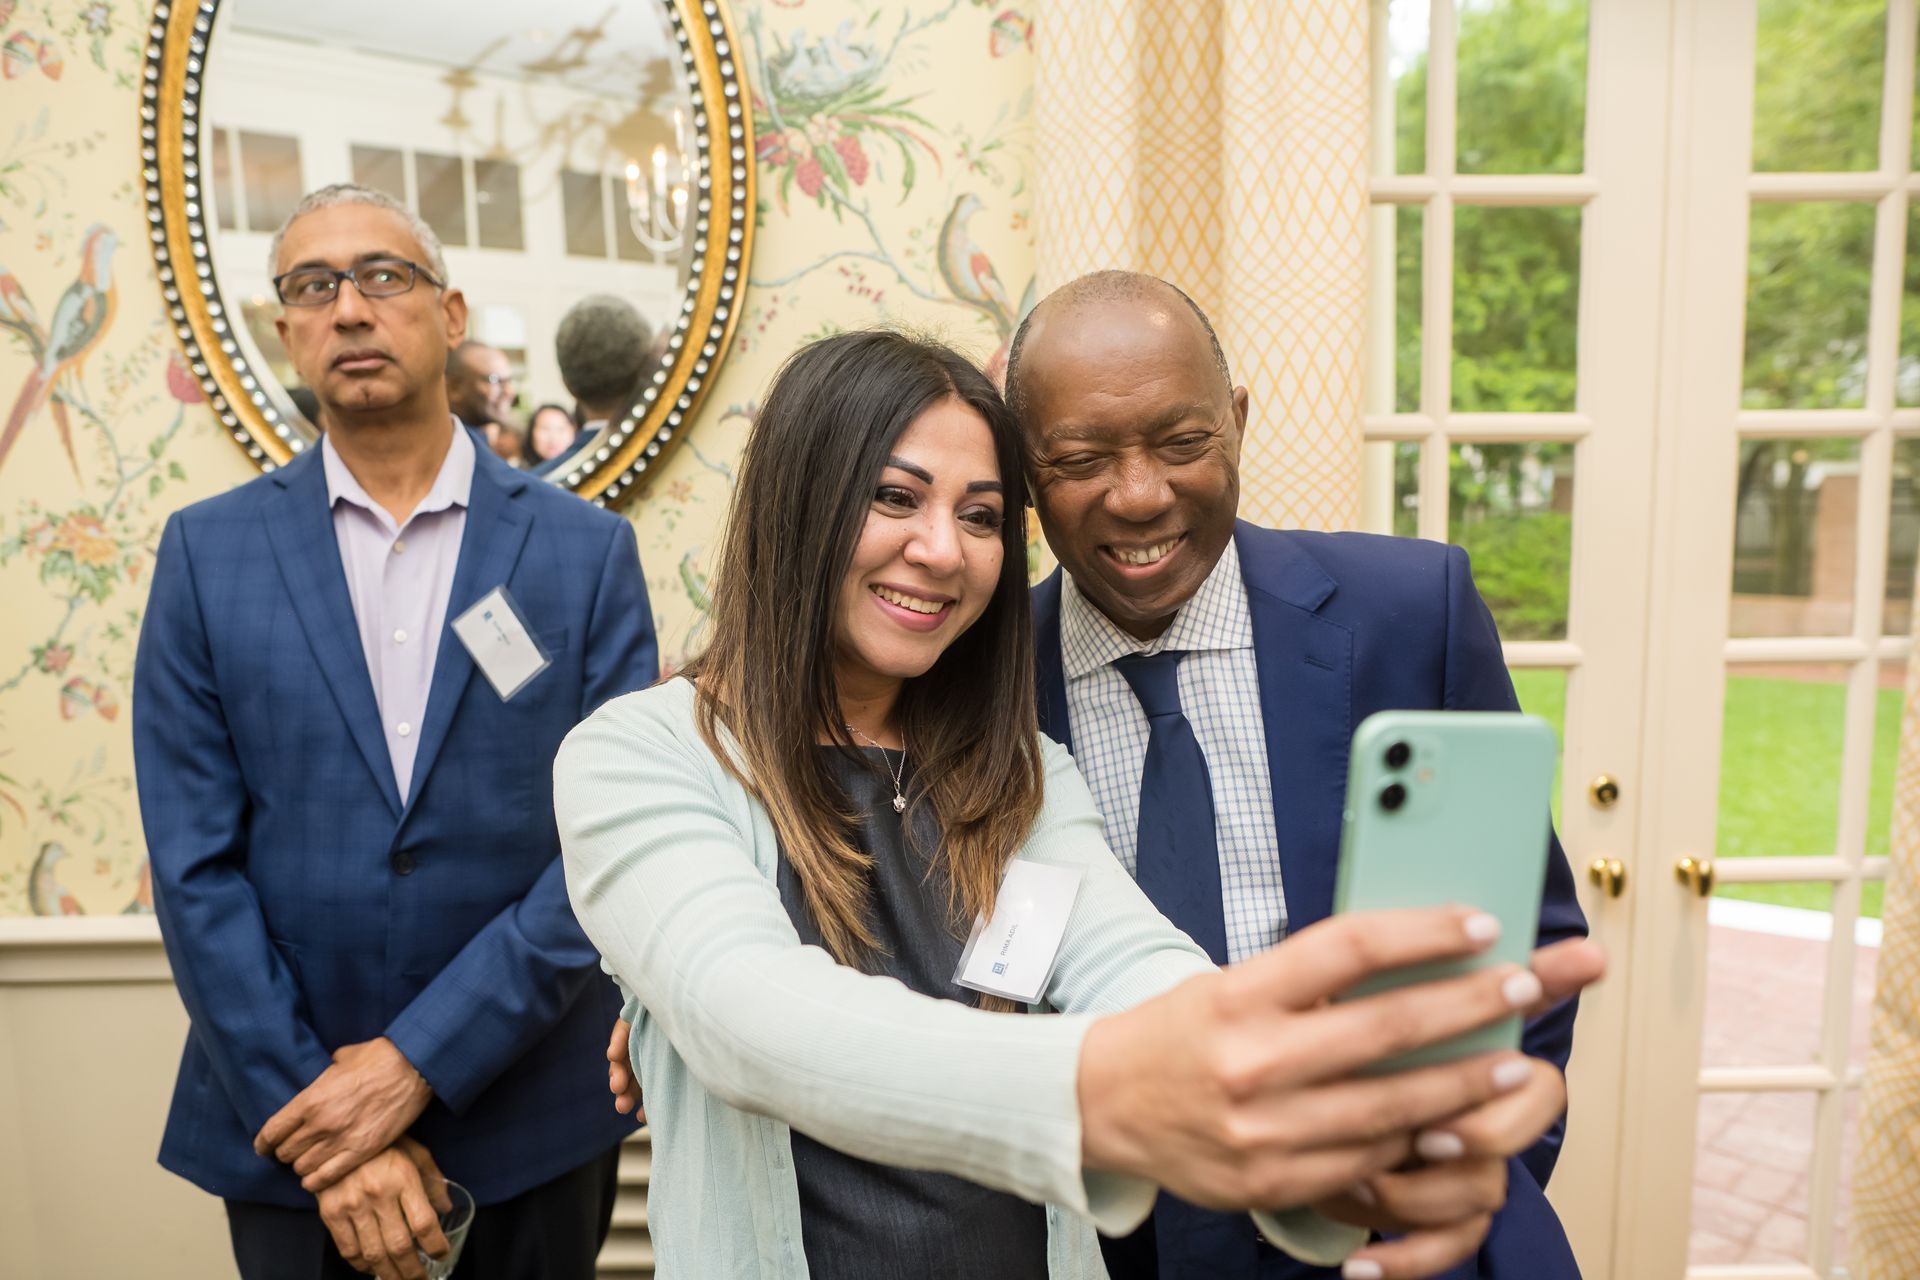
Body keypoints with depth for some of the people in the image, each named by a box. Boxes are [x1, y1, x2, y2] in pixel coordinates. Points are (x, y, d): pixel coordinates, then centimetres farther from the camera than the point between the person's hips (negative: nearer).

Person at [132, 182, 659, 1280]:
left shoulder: (588, 549, -6)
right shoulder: (207, 552, -1)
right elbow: (194, 864, -5)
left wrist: (419, 1059, -14)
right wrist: (306, 1110, -11)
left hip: (532, 1122, 0)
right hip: (286, 1126, 1)